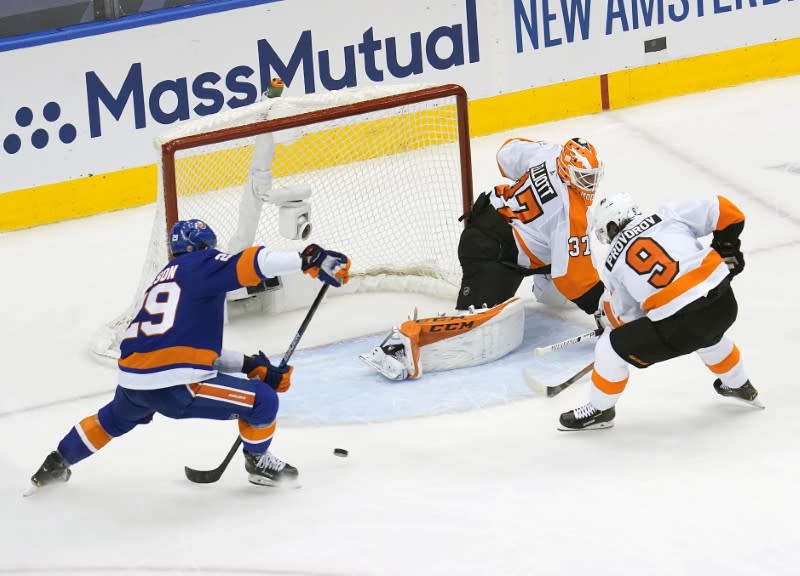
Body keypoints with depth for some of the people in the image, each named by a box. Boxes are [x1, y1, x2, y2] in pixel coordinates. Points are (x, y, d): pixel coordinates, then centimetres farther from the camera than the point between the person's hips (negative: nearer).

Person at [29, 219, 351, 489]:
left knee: (116, 418, 42)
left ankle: (56, 464, 51)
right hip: (172, 385, -8)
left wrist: (250, 364, 22)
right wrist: (307, 260, -19)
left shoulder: (163, 280, 28)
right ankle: (258, 463, 25)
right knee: (263, 400, 3)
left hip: (132, 379, 8)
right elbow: (248, 264, -16)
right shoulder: (201, 265, 4)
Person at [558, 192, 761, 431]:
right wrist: (726, 249, 21)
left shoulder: (613, 266, 8)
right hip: (724, 303, 5)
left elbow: (624, 318, 16)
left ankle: (600, 410, 33)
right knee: (711, 335, 42)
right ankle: (739, 385, 62)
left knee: (610, 348, 15)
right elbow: (723, 211, 6)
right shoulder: (669, 215, 9)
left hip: (681, 326, -5)